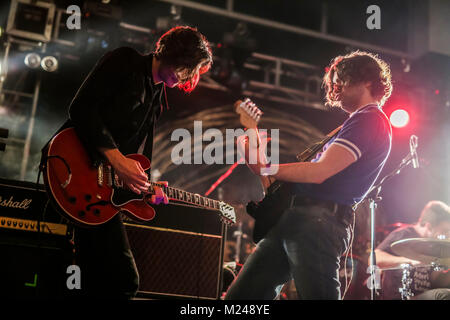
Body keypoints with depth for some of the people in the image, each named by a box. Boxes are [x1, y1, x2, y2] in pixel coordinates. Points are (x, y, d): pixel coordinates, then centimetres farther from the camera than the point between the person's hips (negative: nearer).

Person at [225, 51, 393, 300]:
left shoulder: (370, 120, -6)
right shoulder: (359, 122, 26)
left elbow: (319, 172, -18)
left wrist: (263, 168, -9)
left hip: (318, 223, -10)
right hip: (293, 219, 10)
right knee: (240, 297, 8)